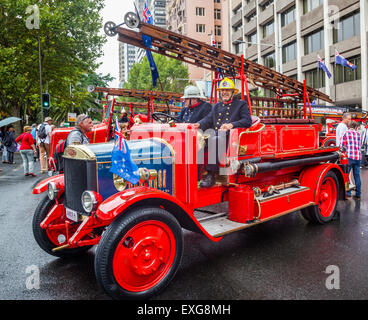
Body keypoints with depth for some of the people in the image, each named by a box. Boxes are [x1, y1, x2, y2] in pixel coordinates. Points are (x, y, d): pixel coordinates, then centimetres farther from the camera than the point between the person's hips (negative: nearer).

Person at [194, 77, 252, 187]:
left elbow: (247, 121, -2)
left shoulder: (241, 105, 13)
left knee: (215, 140, -36)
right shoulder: (216, 106, 30)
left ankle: (210, 176, -37)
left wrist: (232, 125, -18)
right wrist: (199, 124, -3)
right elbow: (208, 120, 20)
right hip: (216, 136, 5)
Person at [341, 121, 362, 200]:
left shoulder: (345, 133, 1)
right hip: (358, 157, 4)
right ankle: (358, 195, 13)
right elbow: (360, 146, 22)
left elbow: (342, 146, -2)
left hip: (349, 157, -4)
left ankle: (348, 193, 2)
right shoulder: (358, 134, 13)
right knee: (357, 175, 8)